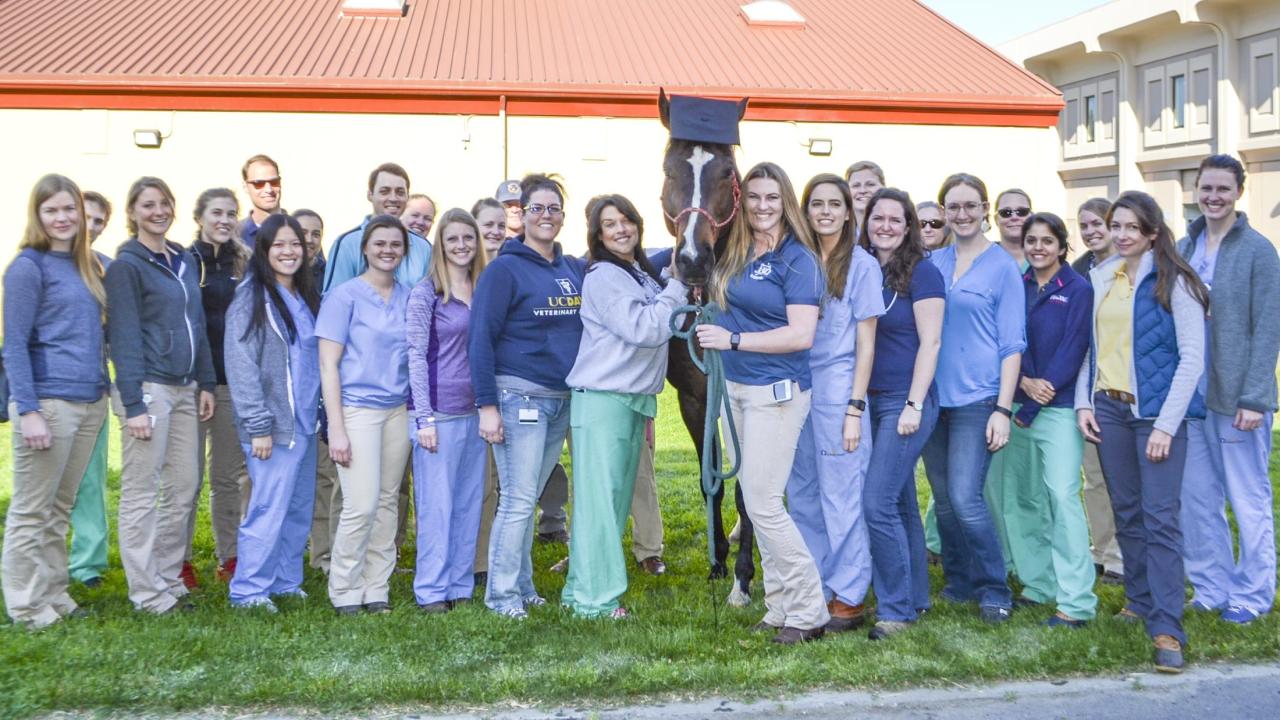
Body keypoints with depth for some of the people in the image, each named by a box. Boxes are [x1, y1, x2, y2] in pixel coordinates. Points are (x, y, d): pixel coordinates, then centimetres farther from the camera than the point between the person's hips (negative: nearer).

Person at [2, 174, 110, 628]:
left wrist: (104, 392, 13)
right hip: (48, 402, -7)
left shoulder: (89, 265, 13)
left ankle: (55, 597, 21)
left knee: (60, 508, 13)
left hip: (91, 402, 7)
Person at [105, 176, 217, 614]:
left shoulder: (184, 260, 14)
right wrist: (133, 404, -16)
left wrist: (206, 384, 12)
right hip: (149, 388, -7)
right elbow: (124, 338, -11)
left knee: (184, 488, 8)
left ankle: (170, 582, 18)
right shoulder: (126, 266, -6)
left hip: (184, 389, 7)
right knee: (141, 493, -1)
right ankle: (147, 594, 4)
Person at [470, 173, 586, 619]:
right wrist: (487, 405, -15)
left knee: (528, 498, 13)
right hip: (519, 397, -5)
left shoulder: (576, 270, 11)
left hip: (562, 399, 5)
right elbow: (481, 338, -10)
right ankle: (502, 593, 7)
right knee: (518, 500, -4)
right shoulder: (505, 269, -7)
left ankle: (522, 585, 21)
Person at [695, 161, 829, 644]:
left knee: (763, 503, -8)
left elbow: (801, 335, -18)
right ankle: (779, 606, 20)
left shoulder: (797, 259, -11)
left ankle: (808, 612, 3)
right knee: (755, 500, 11)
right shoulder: (734, 255, 10)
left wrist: (733, 339, -18)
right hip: (736, 387, 8)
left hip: (776, 391, -8)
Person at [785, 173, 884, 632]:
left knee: (841, 497, -1)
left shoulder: (861, 264, -3)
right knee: (802, 495, 10)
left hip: (837, 388, -5)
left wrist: (854, 408, -10)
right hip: (798, 387, 5)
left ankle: (849, 599, 9)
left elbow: (865, 343, -5)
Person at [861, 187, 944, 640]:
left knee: (877, 504, -12)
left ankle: (897, 608, -2)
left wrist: (914, 405, -15)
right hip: (871, 400, 7)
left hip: (906, 401, -6)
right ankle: (916, 597, 24)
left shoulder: (921, 273, -7)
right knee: (900, 502, 13)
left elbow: (930, 342, -10)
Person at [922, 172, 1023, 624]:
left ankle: (993, 591, 3)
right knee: (943, 499, 9)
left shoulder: (1002, 266, -1)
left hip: (976, 399, -5)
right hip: (934, 396, 5)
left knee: (965, 498, -12)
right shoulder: (933, 262, 10)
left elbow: (1012, 344, -3)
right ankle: (958, 584, 23)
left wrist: (1003, 409, -10)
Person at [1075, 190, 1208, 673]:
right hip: (1108, 409, 5)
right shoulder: (1099, 279, 10)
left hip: (1156, 412, -5)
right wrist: (1083, 402, 3)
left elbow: (1192, 357, -9)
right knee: (1126, 512, 12)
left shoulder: (1174, 282, -6)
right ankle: (1139, 600, 25)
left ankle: (1166, 629, -7)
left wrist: (1166, 424, -13)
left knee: (1160, 517, -8)